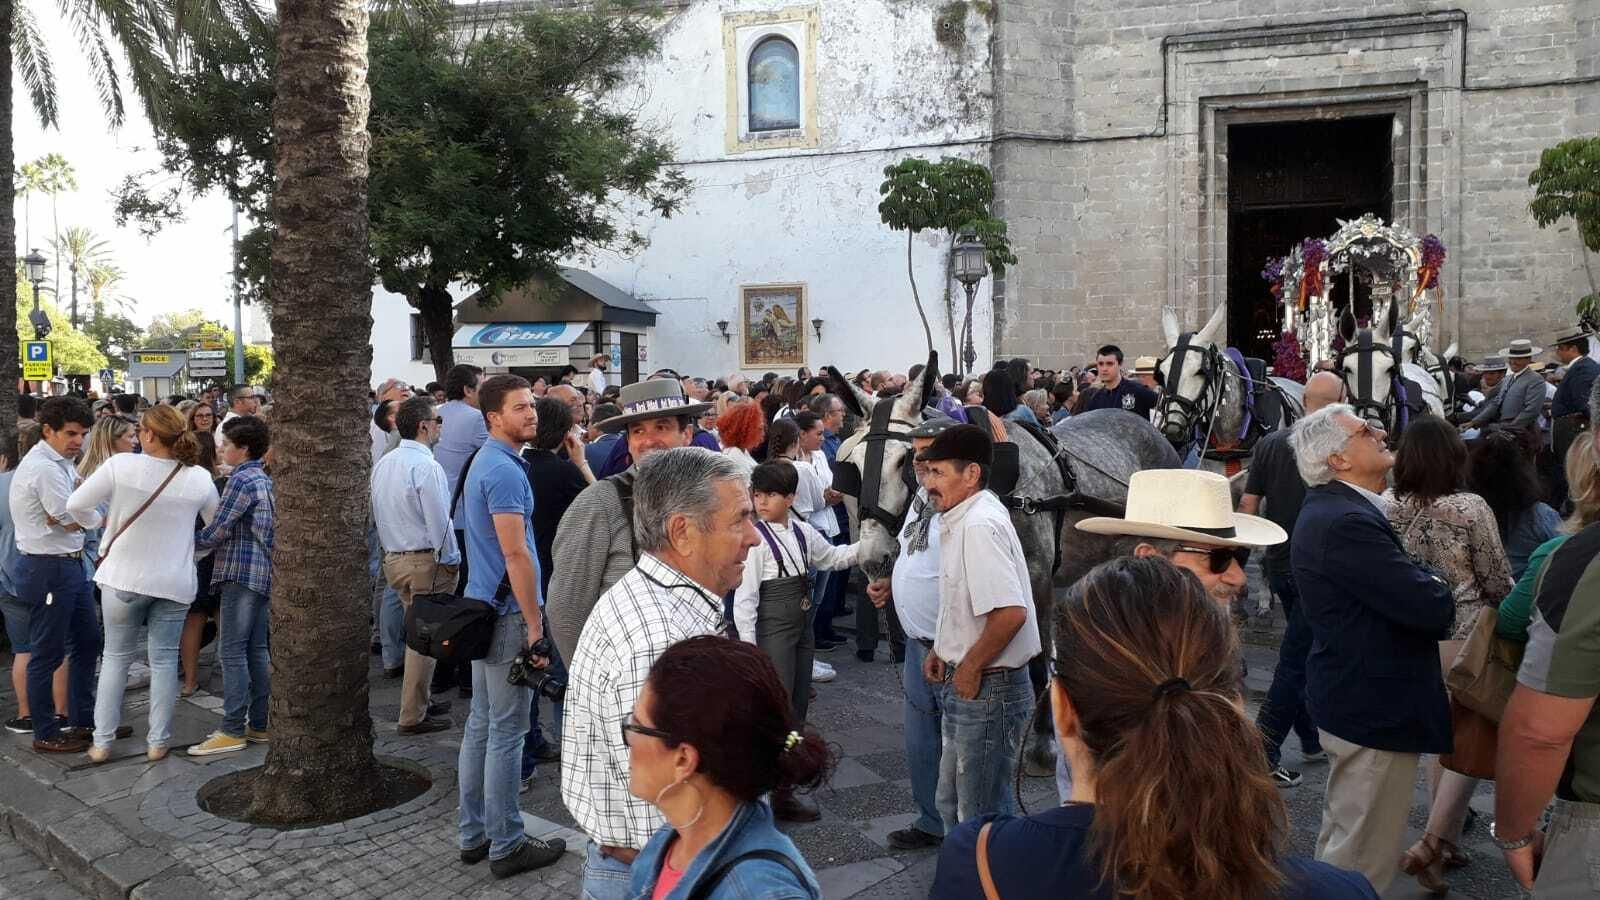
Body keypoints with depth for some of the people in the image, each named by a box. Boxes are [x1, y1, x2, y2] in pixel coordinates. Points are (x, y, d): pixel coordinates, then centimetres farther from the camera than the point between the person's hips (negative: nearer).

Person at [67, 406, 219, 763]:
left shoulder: (121, 465, -14)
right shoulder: (199, 478, -7)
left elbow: (75, 505, -10)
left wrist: (98, 519, 11)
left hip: (124, 577, -1)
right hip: (175, 582, 1)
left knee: (115, 657, 13)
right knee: (164, 660, 8)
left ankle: (102, 742, 16)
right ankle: (158, 743, 12)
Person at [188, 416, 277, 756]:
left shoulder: (241, 479, -12)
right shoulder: (265, 480, 17)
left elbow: (218, 530, -12)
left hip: (241, 573, -9)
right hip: (264, 572, 9)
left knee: (232, 653, -5)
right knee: (257, 651, 12)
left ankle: (233, 731, -3)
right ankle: (259, 724, 16)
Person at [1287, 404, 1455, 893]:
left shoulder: (1330, 509, 9)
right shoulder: (1347, 523, -26)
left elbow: (1394, 582, 12)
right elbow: (1435, 610, -27)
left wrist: (1422, 585, -8)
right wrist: (1437, 591, -6)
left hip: (1351, 699, 11)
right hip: (1375, 706, -11)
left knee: (1340, 841, 25)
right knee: (1365, 860, 2)